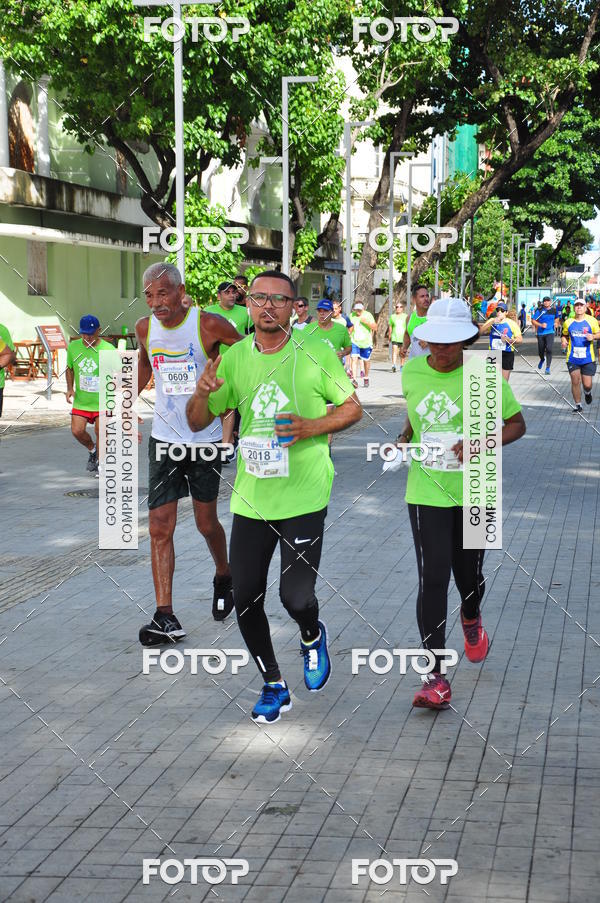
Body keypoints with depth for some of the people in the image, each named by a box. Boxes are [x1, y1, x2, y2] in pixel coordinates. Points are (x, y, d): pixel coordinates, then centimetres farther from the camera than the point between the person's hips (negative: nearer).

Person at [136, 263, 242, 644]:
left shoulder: (209, 324, -15)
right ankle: (165, 617, -5)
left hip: (206, 438, -3)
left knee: (206, 522, 10)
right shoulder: (145, 328, -1)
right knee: (160, 526, -6)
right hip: (165, 439, 3)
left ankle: (224, 577, 41)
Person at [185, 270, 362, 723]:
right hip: (250, 498, 4)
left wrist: (312, 427, -15)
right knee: (246, 599, 4)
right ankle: (273, 685, 24)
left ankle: (312, 636, 30)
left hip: (304, 497, -3)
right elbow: (199, 422, 9)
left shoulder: (316, 352, -5)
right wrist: (202, 393, -14)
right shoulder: (235, 358, 4)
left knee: (296, 596, -8)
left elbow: (353, 407, 3)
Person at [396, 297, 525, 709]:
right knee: (432, 579, -8)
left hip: (474, 493, -1)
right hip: (426, 493, 1)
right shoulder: (412, 372, -1)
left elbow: (517, 424, 0)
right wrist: (402, 441, 2)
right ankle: (435, 678, -7)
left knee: (469, 574, 13)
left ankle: (472, 619, 52)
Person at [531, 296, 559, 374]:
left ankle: (548, 368, -13)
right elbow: (533, 321, -4)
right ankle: (542, 360, 46)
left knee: (549, 349, -17)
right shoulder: (539, 311, -3)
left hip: (550, 333, 0)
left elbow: (556, 318, 27)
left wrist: (555, 323, 9)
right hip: (541, 333, 0)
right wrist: (541, 325, -17)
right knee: (540, 351, 10)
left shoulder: (553, 310, 6)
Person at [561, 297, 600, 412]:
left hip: (588, 359, -1)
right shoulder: (568, 322, 5)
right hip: (573, 358, 1)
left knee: (587, 384, -2)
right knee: (575, 382, -1)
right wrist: (564, 341, -3)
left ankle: (587, 393, 35)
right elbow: (565, 335, 18)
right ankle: (578, 405, 15)